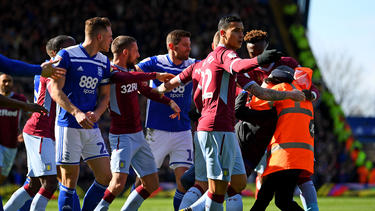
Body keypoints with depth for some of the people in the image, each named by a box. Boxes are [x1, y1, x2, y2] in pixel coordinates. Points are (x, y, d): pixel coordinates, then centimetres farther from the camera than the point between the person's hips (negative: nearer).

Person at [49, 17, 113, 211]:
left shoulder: (104, 62, 12)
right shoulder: (67, 56, -7)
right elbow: (55, 90, -10)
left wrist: (97, 113, -5)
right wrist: (76, 112, -22)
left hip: (91, 128, 6)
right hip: (68, 127, -6)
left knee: (105, 177, 0)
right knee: (69, 183, -5)